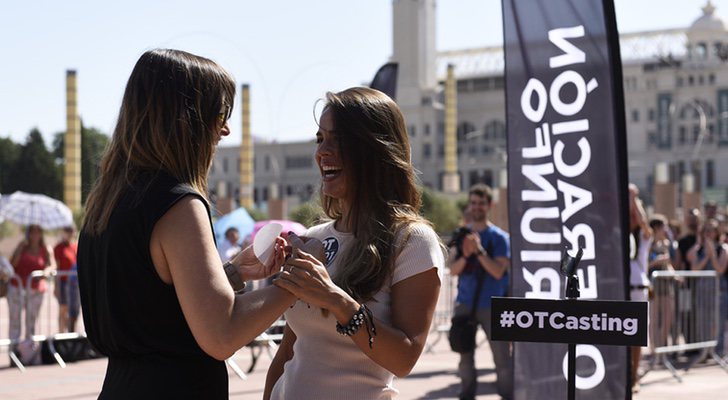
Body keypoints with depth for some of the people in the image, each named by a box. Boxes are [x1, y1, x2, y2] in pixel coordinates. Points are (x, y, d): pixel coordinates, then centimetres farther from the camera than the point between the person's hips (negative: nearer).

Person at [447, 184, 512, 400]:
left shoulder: (499, 237, -2)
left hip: (491, 305, -3)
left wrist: (479, 251, -22)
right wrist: (465, 255, -18)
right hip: (465, 303, 3)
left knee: (502, 357, -5)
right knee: (465, 356, 7)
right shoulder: (460, 235, 9)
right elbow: (452, 269, 1)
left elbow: (498, 271, -12)